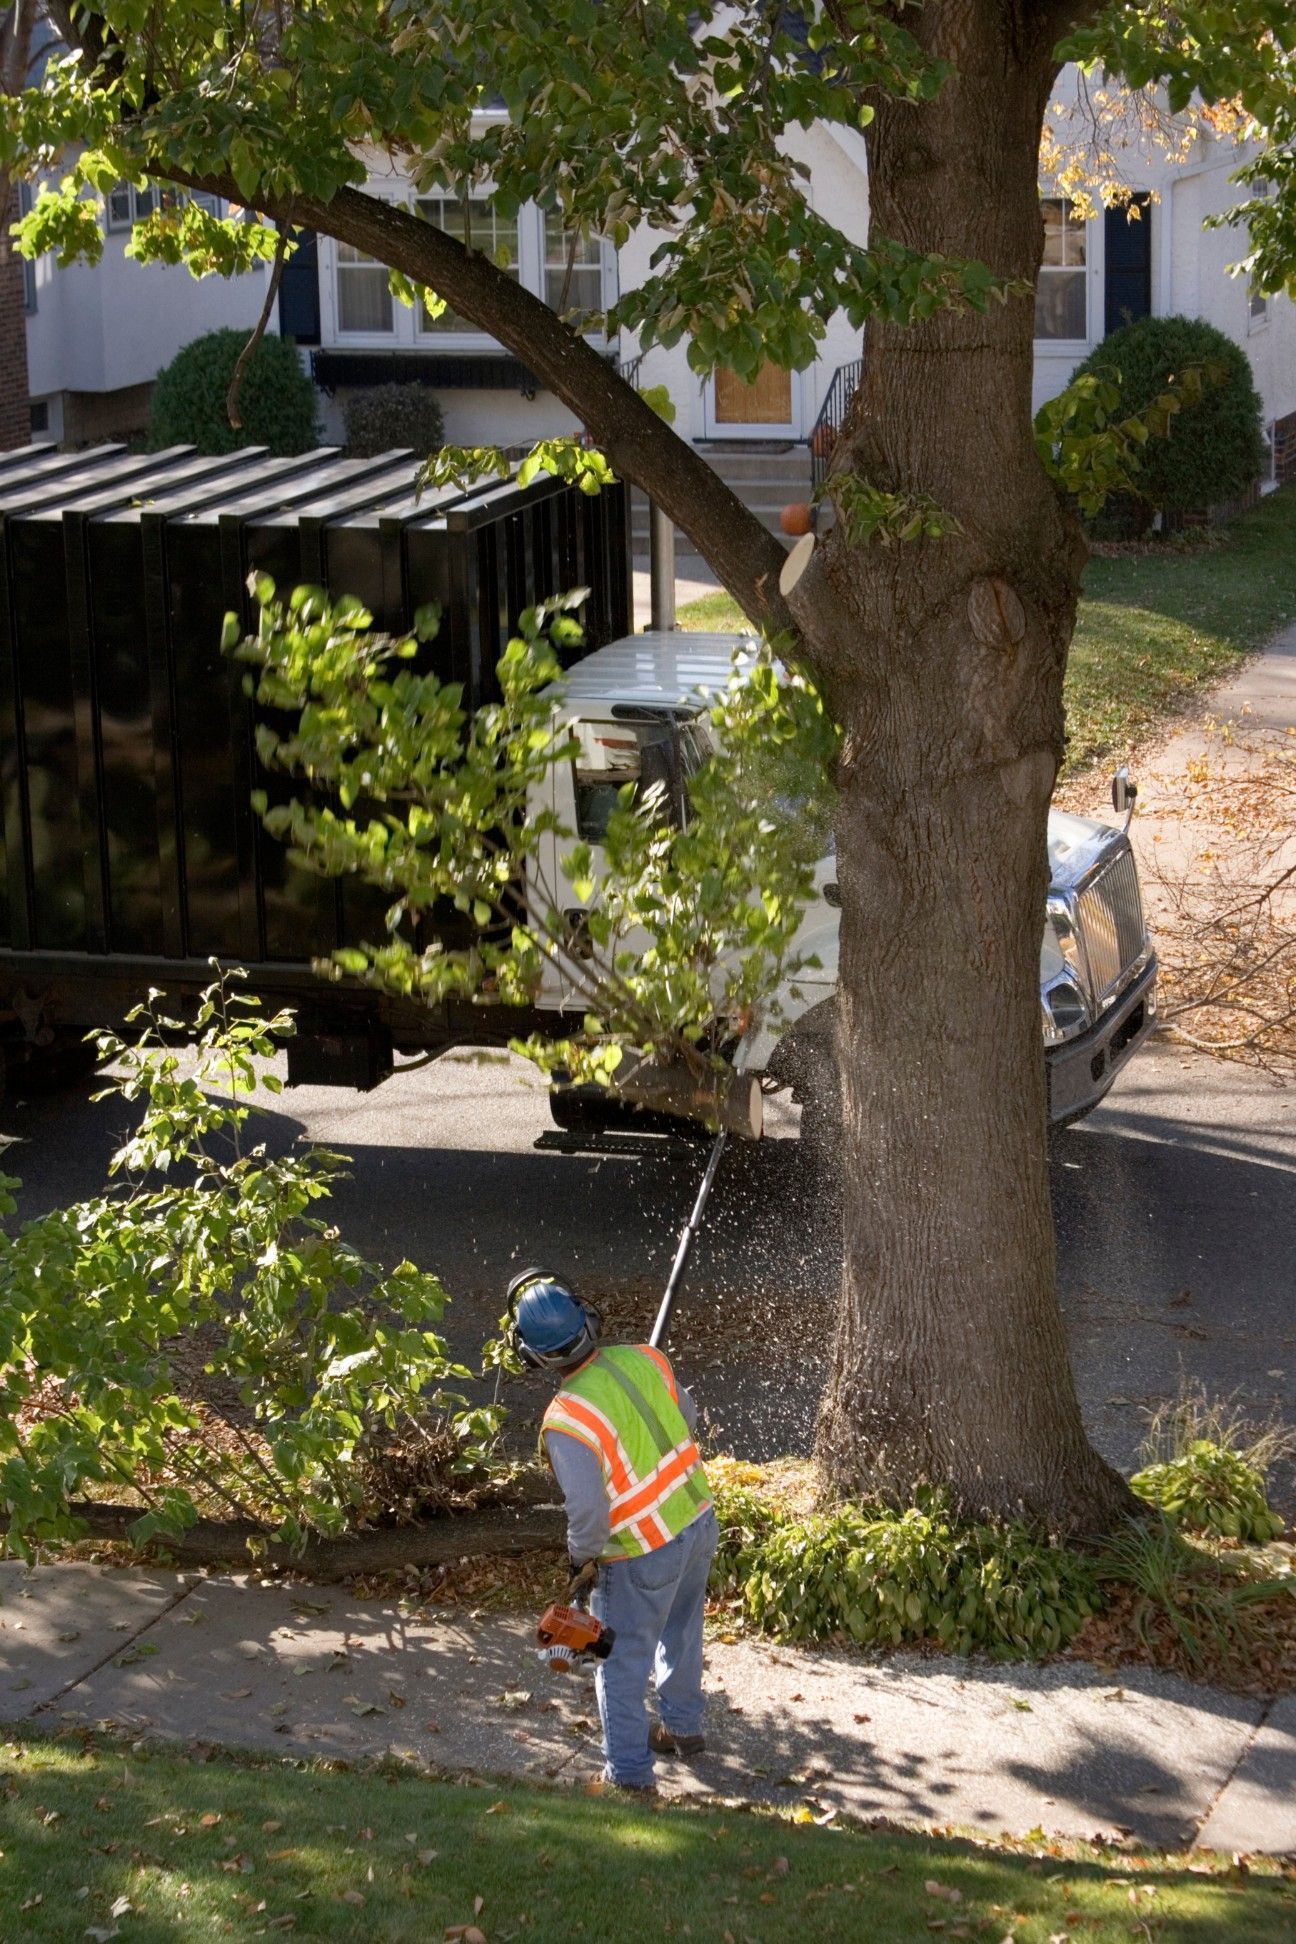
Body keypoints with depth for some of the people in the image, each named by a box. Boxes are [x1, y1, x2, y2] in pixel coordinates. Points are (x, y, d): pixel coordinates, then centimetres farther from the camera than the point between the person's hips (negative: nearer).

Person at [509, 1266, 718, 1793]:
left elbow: (589, 1513, -25)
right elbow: (687, 1417, 8)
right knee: (680, 1631, 29)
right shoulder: (644, 1359, -10)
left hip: (643, 1555, -7)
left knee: (622, 1663, 10)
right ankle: (683, 1726, 47)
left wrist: (580, 1555, -4)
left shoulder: (567, 1423, -28)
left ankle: (629, 1773, 16)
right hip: (699, 1520, 7)